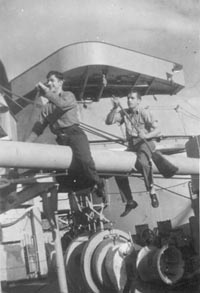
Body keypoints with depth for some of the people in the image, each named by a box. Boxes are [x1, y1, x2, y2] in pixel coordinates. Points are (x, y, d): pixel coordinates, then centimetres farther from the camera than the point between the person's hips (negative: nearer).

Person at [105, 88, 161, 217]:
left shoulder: (145, 113, -4)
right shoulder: (124, 113, 9)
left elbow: (157, 130, -9)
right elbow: (109, 121, -1)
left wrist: (147, 135, -27)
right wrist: (116, 108, -11)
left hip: (145, 143, -6)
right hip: (131, 145, 6)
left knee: (142, 162, -38)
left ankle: (152, 192, -24)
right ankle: (130, 202, 12)